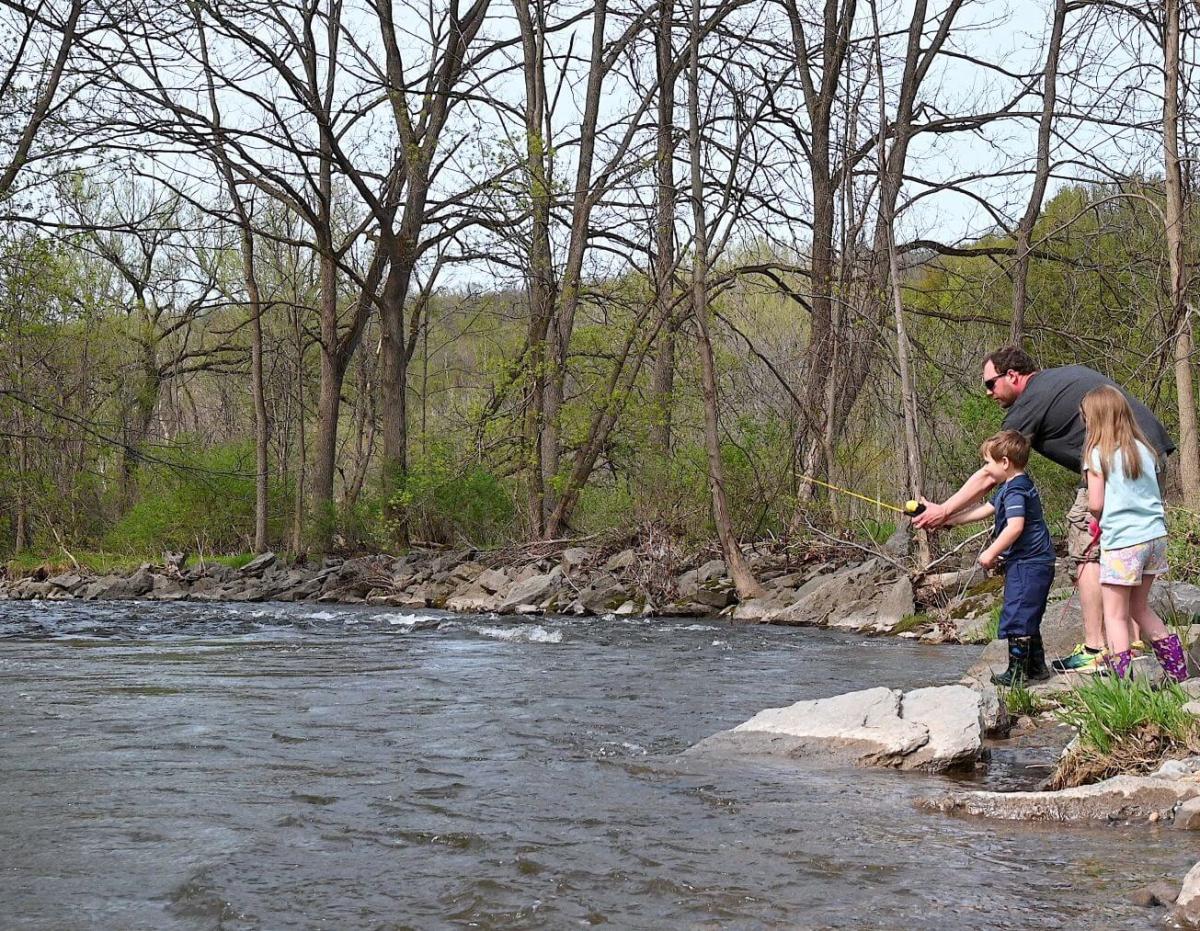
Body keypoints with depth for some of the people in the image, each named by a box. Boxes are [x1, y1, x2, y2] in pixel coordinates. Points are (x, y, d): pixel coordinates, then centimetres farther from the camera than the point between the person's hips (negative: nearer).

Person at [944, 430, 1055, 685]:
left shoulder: (1015, 490, -18)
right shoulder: (1008, 488, 16)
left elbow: (1015, 526, -29)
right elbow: (985, 510, 25)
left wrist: (991, 552, -22)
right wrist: (948, 519, 26)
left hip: (1027, 564, -11)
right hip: (1034, 563, 11)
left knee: (1016, 616, -7)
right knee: (1028, 617, 18)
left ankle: (1017, 671, -3)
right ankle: (1036, 665, 26)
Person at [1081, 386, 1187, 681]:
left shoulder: (1098, 453, -8)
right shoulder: (1144, 449, 10)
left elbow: (1095, 504, -11)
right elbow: (1154, 493, 13)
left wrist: (1101, 521, 10)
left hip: (1122, 541, -7)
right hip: (1155, 535, 7)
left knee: (1115, 615, 1)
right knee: (1140, 608, 20)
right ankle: (1179, 673, 20)